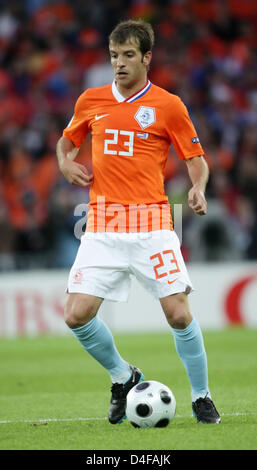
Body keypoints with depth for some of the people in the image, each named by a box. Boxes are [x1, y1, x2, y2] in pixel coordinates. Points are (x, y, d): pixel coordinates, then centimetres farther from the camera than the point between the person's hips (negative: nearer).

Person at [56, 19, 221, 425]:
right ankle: (123, 377, 17)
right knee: (78, 315, -8)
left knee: (179, 314, -10)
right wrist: (66, 164, 5)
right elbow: (66, 142, 27)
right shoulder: (91, 101, 10)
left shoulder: (168, 105, 2)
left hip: (151, 222, -3)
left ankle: (201, 398, 9)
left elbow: (196, 159, 7)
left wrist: (198, 188, -14)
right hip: (103, 223, 3)